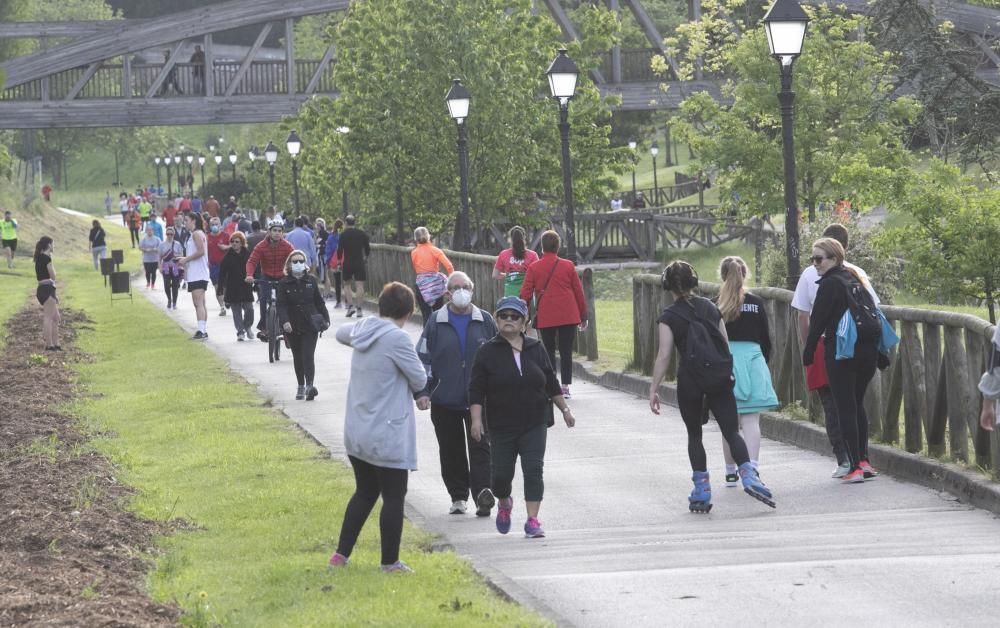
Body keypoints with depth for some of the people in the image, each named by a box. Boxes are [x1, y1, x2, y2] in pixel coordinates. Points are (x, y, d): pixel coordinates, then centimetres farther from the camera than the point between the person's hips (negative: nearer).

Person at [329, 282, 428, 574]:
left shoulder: (362, 329, 4)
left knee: (364, 493, 20)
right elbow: (419, 379, -12)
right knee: (393, 498, 4)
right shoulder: (397, 338, -20)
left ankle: (341, 554, 20)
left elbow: (341, 333, 29)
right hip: (388, 435, -8)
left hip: (356, 433, 8)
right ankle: (390, 562, 10)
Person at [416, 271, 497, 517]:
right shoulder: (436, 322, 2)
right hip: (445, 401, 0)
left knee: (480, 448, -8)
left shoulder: (485, 321, 5)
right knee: (451, 451, 7)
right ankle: (458, 497, 18)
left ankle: (483, 494, -13)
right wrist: (423, 392, -4)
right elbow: (423, 358, 4)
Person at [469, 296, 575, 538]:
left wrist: (565, 409, 18)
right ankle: (504, 504, 35)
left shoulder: (536, 349, 4)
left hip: (535, 424, 1)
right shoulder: (488, 352, -3)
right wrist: (476, 419, -14)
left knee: (533, 469, -11)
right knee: (502, 473, 3)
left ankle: (532, 520, -10)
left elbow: (551, 384, 15)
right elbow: (476, 390, -5)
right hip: (502, 426, -1)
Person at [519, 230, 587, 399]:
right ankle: (565, 387, 0)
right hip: (568, 316, 0)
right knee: (566, 352, 4)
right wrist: (583, 316, 13)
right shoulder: (568, 266, 1)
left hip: (545, 318, 0)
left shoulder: (533, 268, 0)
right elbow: (579, 292, 5)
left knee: (549, 351, 11)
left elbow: (525, 295, 0)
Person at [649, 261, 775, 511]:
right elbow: (725, 344, 10)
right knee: (732, 431, 2)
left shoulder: (669, 317, -5)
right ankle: (748, 474, -18)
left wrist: (654, 389, -5)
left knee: (694, 435, 11)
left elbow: (664, 356, -9)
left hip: (689, 380, -3)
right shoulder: (710, 307, 8)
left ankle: (702, 490, 9)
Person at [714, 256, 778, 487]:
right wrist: (764, 363, 20)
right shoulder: (756, 304, 2)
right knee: (751, 421, -3)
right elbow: (766, 340, 6)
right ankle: (752, 469, -18)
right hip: (752, 358, 0)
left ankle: (731, 472, 18)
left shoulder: (714, 305, -1)